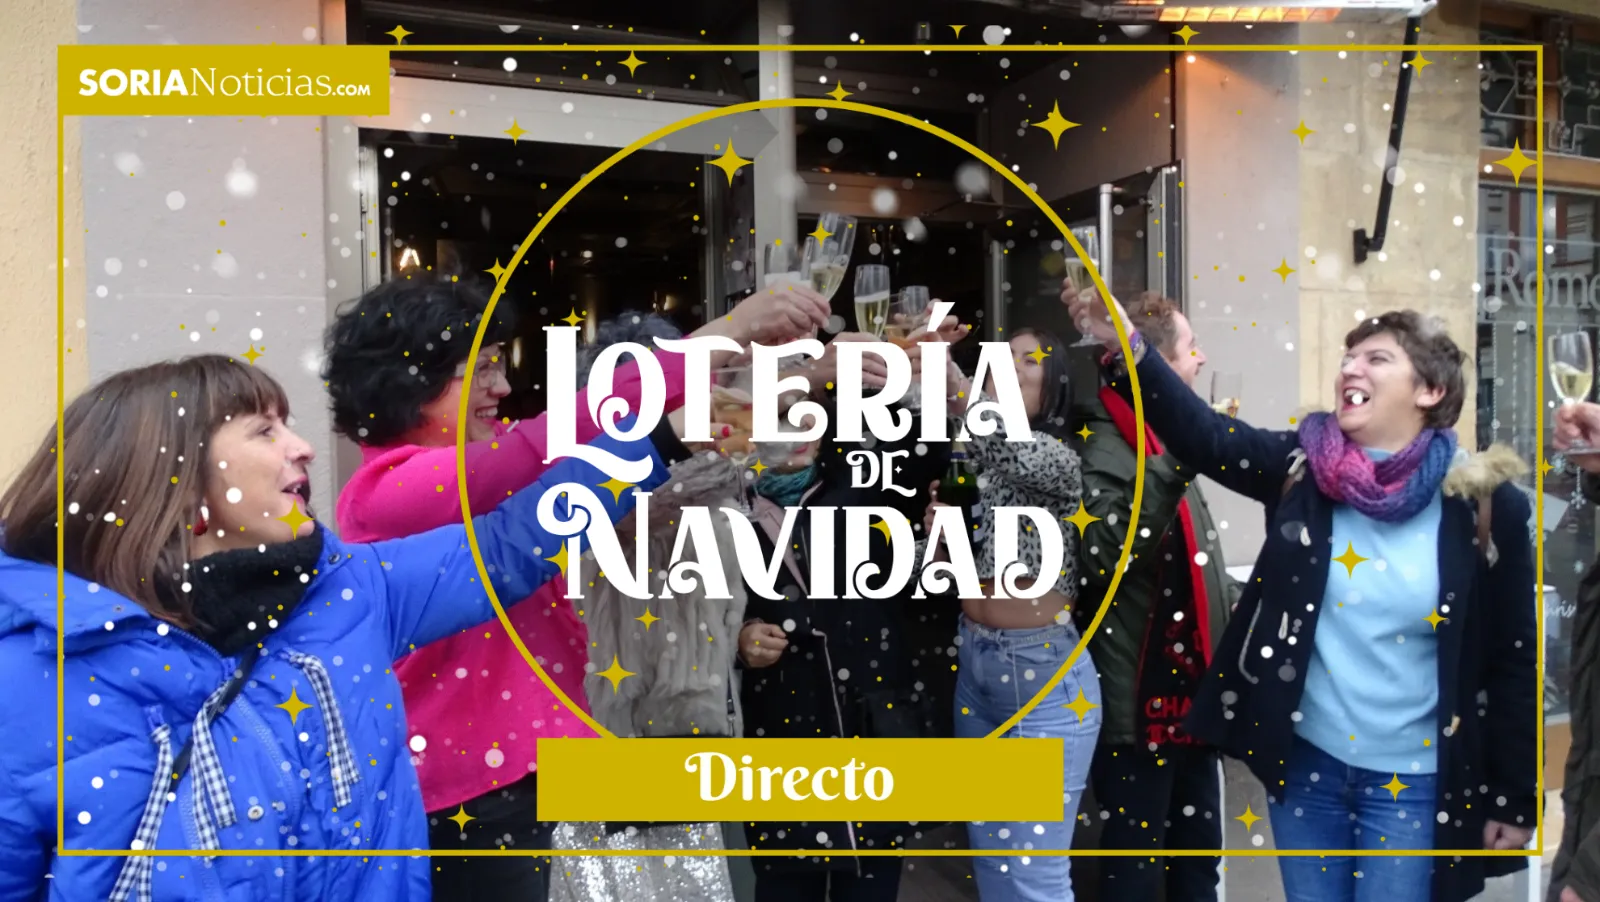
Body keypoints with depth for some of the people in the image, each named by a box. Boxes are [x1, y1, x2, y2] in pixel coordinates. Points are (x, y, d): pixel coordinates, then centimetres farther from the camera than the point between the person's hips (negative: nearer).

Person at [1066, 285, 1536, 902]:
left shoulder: (1483, 505, -9)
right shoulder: (1302, 467, -3)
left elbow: (1513, 661, -4)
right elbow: (1203, 433, -17)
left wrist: (1514, 799, -1)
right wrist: (1127, 347, -32)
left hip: (1413, 781, -2)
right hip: (1306, 762, 3)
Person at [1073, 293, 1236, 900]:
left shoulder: (1165, 441, 15)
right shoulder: (1106, 448, -16)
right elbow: (1099, 560, -34)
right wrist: (1171, 470, -37)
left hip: (1189, 693, 9)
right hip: (1140, 701, -9)